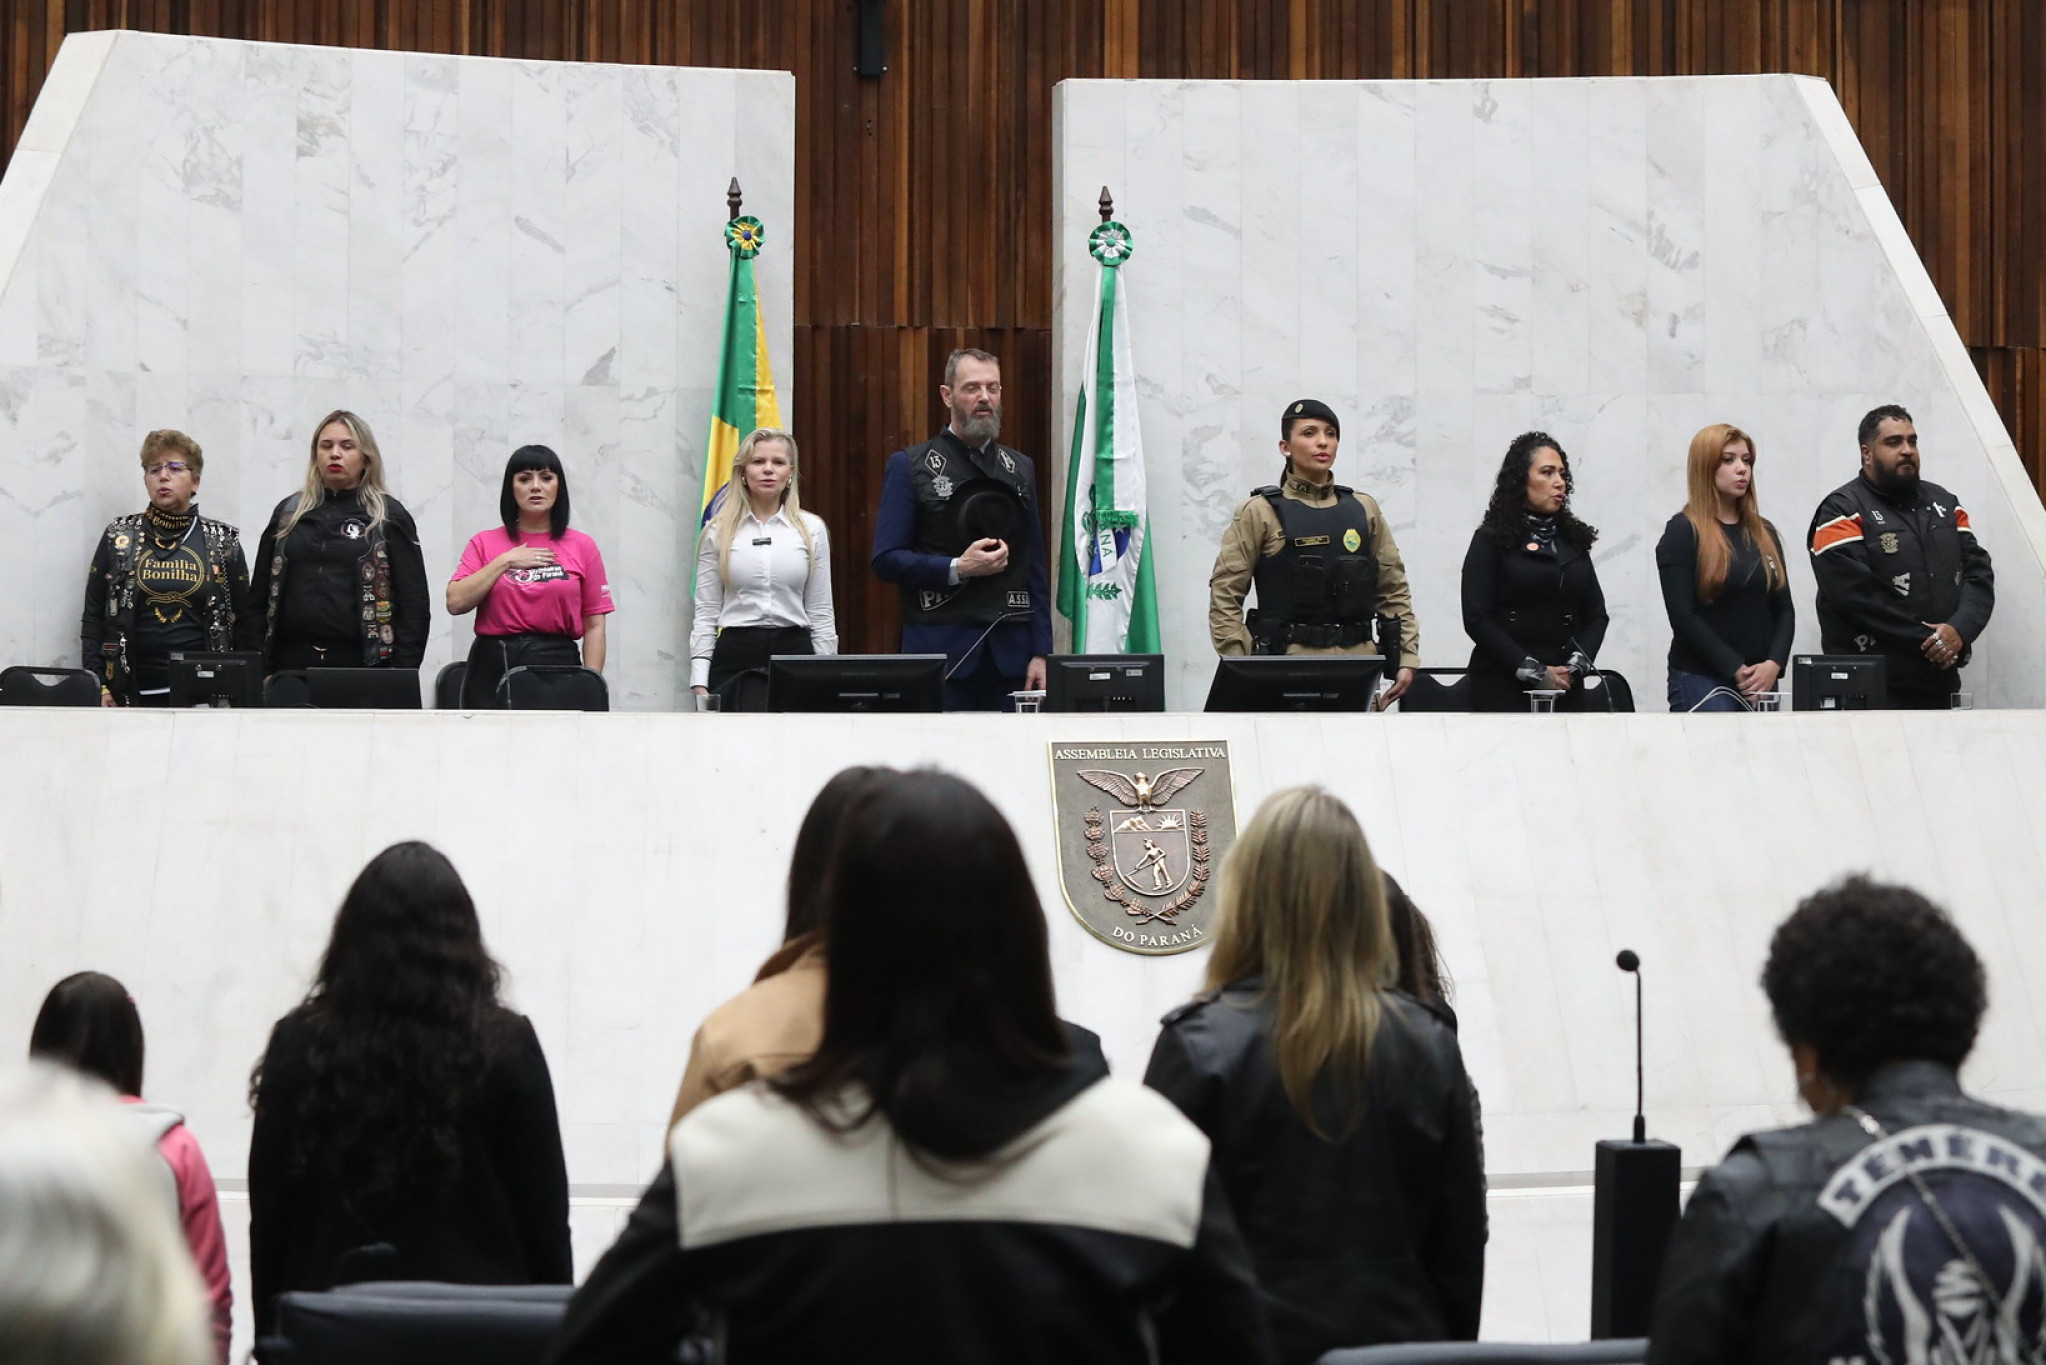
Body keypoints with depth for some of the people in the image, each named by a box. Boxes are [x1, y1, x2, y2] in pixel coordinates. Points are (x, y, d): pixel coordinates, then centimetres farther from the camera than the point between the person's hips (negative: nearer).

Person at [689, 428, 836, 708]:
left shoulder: (811, 529, 7)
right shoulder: (718, 532, 6)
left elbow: (821, 612, 8)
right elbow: (705, 611, 5)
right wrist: (699, 682, -3)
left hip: (793, 652, 0)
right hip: (735, 654, 0)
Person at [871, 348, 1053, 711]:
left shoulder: (1021, 469, 15)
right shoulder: (909, 467, 3)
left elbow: (1035, 568, 13)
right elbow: (886, 560, -3)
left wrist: (1040, 652, 5)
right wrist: (957, 569, -15)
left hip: (1009, 652, 3)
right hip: (941, 650, -3)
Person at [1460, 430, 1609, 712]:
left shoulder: (1574, 541, 17)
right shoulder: (1492, 541, 2)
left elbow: (1596, 614, 14)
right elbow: (1477, 619, -7)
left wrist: (1577, 664, -5)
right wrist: (1534, 672, -12)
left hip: (1566, 688, 4)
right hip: (1503, 688, -4)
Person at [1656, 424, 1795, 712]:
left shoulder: (1764, 533, 15)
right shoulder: (1683, 532, -2)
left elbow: (1784, 609, 12)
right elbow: (1683, 617, -9)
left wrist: (1773, 665, -7)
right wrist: (1737, 670, -13)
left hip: (1761, 681, 5)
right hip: (1701, 682, -5)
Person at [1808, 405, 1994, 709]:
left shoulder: (1944, 504, 16)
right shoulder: (1843, 513, -3)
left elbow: (1978, 572, 6)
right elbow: (1857, 596, -16)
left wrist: (1960, 630, -13)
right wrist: (1927, 641, -16)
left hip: (1938, 684, 6)